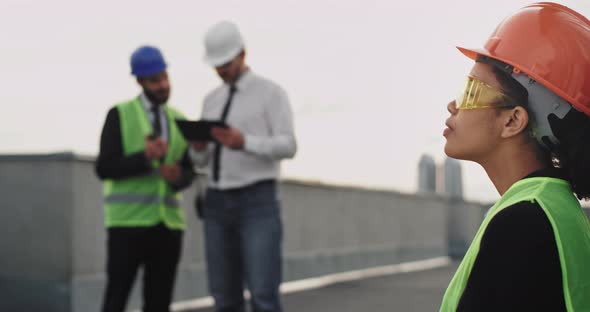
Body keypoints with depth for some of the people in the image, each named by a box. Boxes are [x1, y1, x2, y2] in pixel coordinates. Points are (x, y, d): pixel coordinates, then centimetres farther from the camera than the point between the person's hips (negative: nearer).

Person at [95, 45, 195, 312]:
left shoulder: (178, 121, 13)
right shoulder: (119, 115, -1)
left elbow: (189, 174, 10)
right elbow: (104, 169, -9)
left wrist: (177, 176, -14)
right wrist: (144, 156, -23)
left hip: (168, 223, 4)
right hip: (128, 222, -4)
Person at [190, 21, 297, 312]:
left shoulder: (271, 92, -2)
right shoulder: (212, 99, 17)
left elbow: (287, 147, -13)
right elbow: (202, 160, 16)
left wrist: (243, 142, -29)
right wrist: (198, 146, -10)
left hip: (258, 203, -6)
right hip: (218, 204, 6)